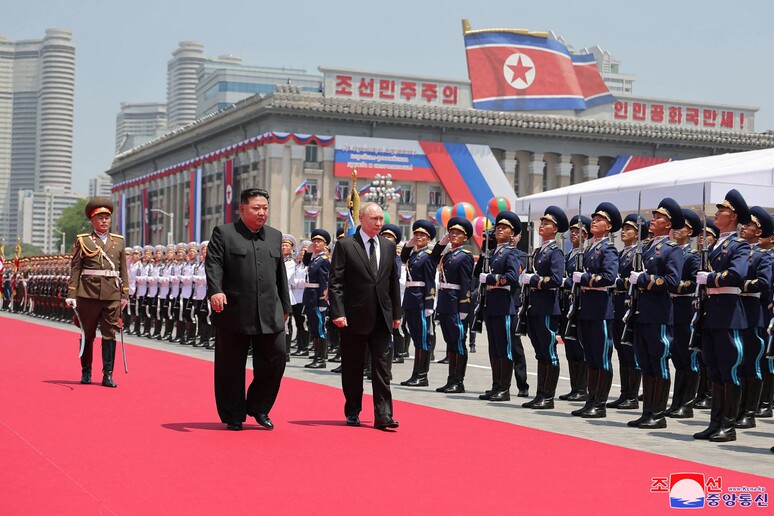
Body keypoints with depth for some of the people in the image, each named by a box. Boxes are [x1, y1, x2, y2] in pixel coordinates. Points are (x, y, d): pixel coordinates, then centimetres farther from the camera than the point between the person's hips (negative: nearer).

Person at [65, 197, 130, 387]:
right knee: (88, 334, 7)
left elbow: (123, 270, 12)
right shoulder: (83, 241, 4)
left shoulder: (118, 241, 12)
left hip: (112, 295, 2)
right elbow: (75, 269, 1)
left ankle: (108, 375, 3)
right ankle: (86, 372, 19)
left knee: (110, 334, -1)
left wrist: (125, 294, 6)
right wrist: (71, 295, -6)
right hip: (88, 293, -2)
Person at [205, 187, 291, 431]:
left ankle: (258, 407, 20)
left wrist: (285, 306, 18)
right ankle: (233, 416, 16)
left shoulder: (275, 236, 16)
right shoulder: (223, 233, 1)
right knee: (231, 367, 3)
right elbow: (213, 264, -10)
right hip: (234, 313, -4)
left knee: (275, 360, 1)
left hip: (270, 315, 4)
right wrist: (215, 290, -26)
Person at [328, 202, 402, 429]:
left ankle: (383, 415, -2)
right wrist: (338, 312, -15)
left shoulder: (388, 246, 10)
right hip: (354, 317, -3)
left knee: (382, 368, -2)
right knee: (352, 369, 7)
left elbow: (394, 281, 15)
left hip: (382, 318, 3)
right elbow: (335, 283, -6)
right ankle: (353, 413, 20)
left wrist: (396, 313, 12)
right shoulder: (345, 246, -3)